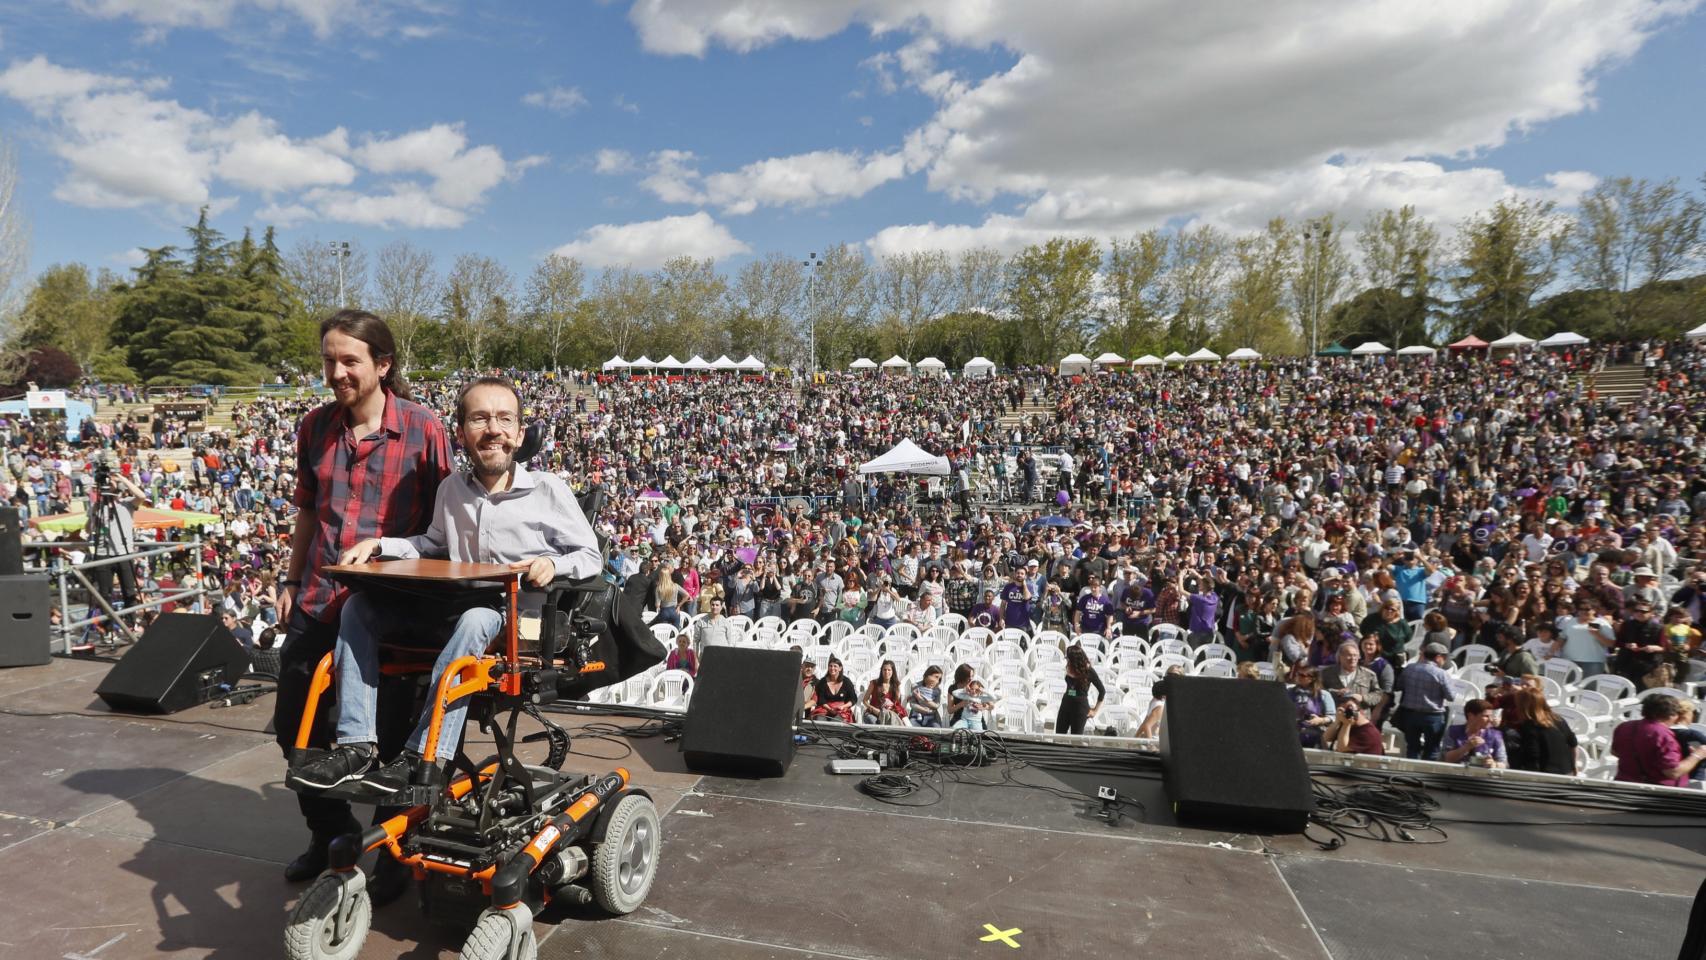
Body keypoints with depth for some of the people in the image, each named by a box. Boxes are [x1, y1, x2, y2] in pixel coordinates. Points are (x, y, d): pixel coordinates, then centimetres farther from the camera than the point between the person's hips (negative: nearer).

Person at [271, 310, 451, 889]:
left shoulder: (424, 428, -11)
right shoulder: (315, 427, 6)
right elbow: (308, 512, 16)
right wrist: (291, 584, 15)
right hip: (319, 602, 6)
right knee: (293, 726, 14)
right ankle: (332, 832, 38)